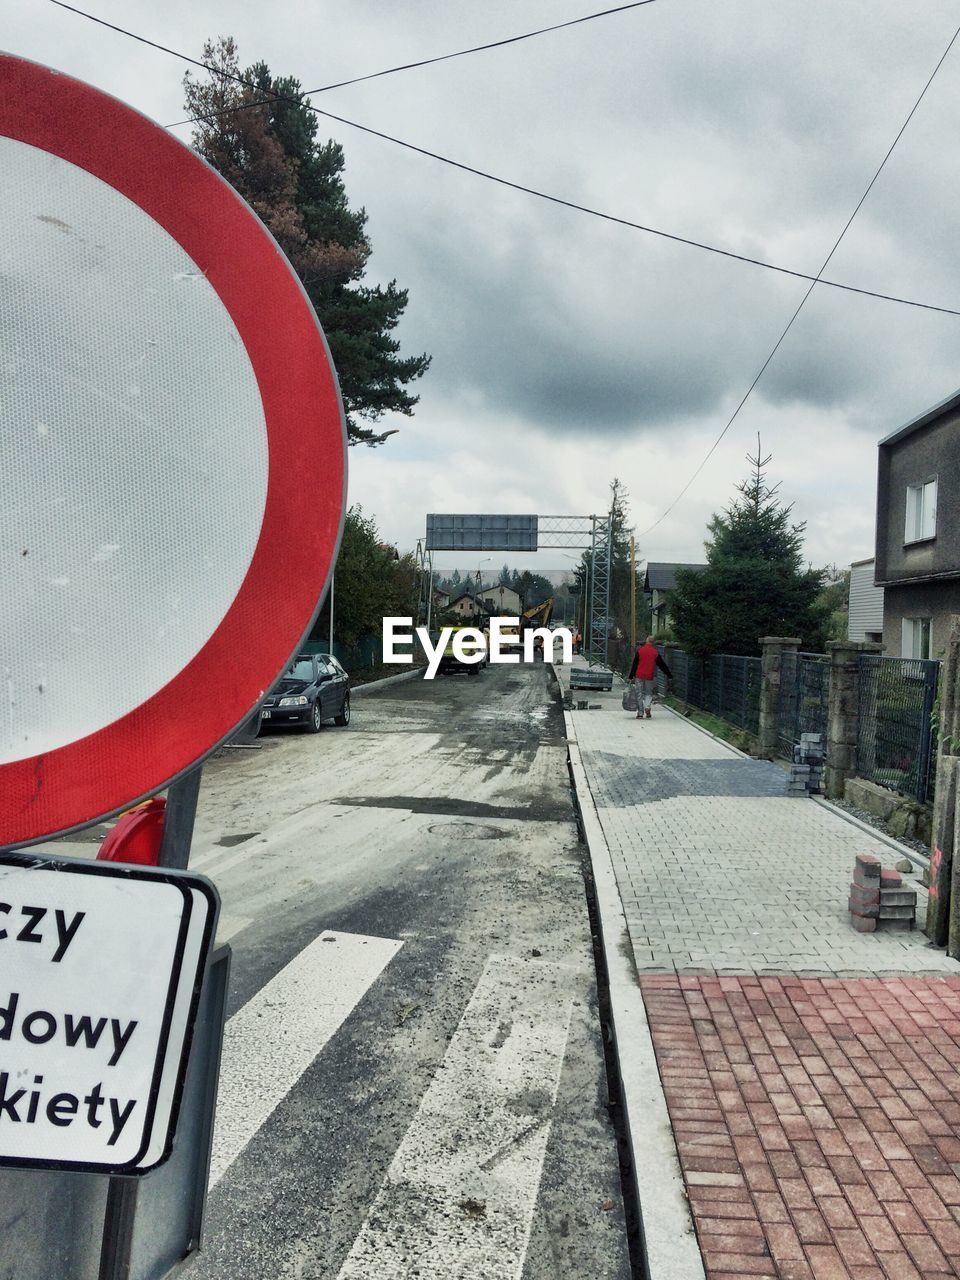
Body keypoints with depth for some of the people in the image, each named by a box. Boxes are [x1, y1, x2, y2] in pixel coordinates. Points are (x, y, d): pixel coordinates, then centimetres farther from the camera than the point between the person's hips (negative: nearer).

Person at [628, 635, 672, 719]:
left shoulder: (640, 650, 0)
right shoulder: (655, 652, 2)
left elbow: (634, 664, 0)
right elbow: (662, 665, 8)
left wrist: (631, 676, 4)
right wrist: (669, 675, 16)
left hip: (639, 676, 0)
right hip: (649, 677, 1)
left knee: (639, 694, 5)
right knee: (648, 693, 13)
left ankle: (640, 713, 3)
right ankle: (647, 707, -13)